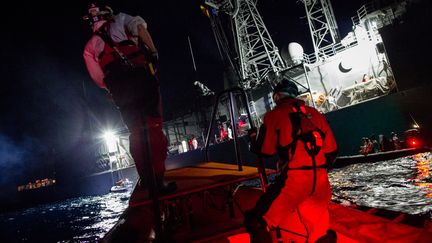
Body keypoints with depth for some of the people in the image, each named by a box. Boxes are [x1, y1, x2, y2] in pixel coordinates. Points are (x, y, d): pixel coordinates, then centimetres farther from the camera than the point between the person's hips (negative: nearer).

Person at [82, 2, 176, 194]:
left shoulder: (90, 47, 24)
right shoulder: (120, 20, 19)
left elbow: (99, 80, 18)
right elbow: (140, 26, -5)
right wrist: (153, 52, -5)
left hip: (120, 91, 3)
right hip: (142, 78, -3)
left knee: (136, 133, 13)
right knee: (154, 127, -5)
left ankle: (146, 178, 15)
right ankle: (159, 179, -11)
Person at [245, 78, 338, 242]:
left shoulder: (275, 115, 2)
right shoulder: (315, 113, 15)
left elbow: (265, 150, 1)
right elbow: (332, 150, 14)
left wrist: (253, 138, 20)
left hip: (294, 179, -6)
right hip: (320, 179, 6)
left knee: (258, 224, 3)